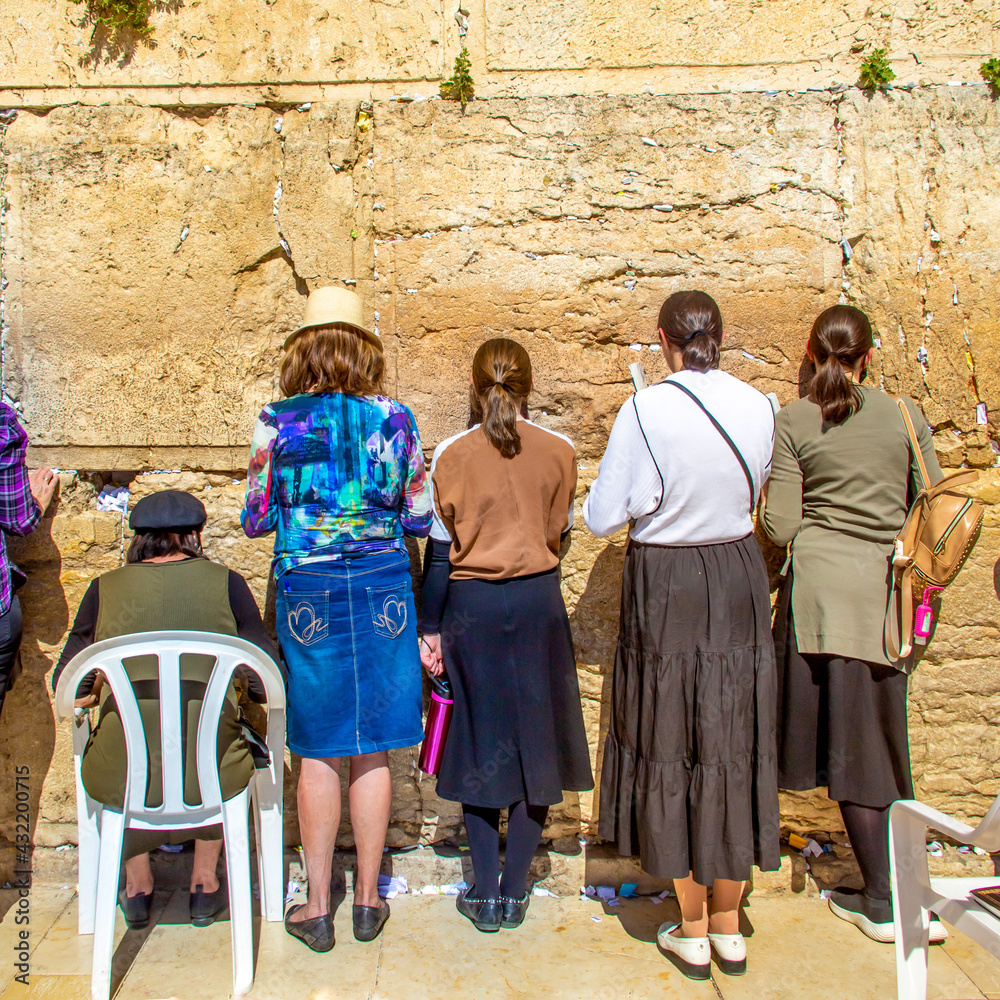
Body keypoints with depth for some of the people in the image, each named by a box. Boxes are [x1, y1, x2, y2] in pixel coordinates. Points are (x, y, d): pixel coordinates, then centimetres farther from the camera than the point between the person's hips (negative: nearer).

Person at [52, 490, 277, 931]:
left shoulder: (105, 588, 4)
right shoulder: (225, 582, 1)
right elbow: (267, 684, 0)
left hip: (121, 781, 1)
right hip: (209, 777, -1)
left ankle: (136, 886, 42)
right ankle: (204, 883, 38)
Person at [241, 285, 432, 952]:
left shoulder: (277, 422, -3)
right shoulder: (394, 417, -1)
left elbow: (256, 520, 2)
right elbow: (421, 517, 3)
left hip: (308, 590, -1)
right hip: (383, 585, 1)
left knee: (318, 752, 11)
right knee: (372, 750, 11)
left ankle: (318, 908, 21)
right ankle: (369, 901, 24)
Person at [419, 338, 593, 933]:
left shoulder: (453, 454, -6)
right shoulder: (559, 450, -2)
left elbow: (440, 550, -5)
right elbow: (559, 533, 8)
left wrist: (429, 628, 2)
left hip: (472, 607, -1)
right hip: (539, 604, 1)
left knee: (479, 746, 12)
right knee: (534, 743, 12)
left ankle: (485, 893, 19)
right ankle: (515, 891, 20)